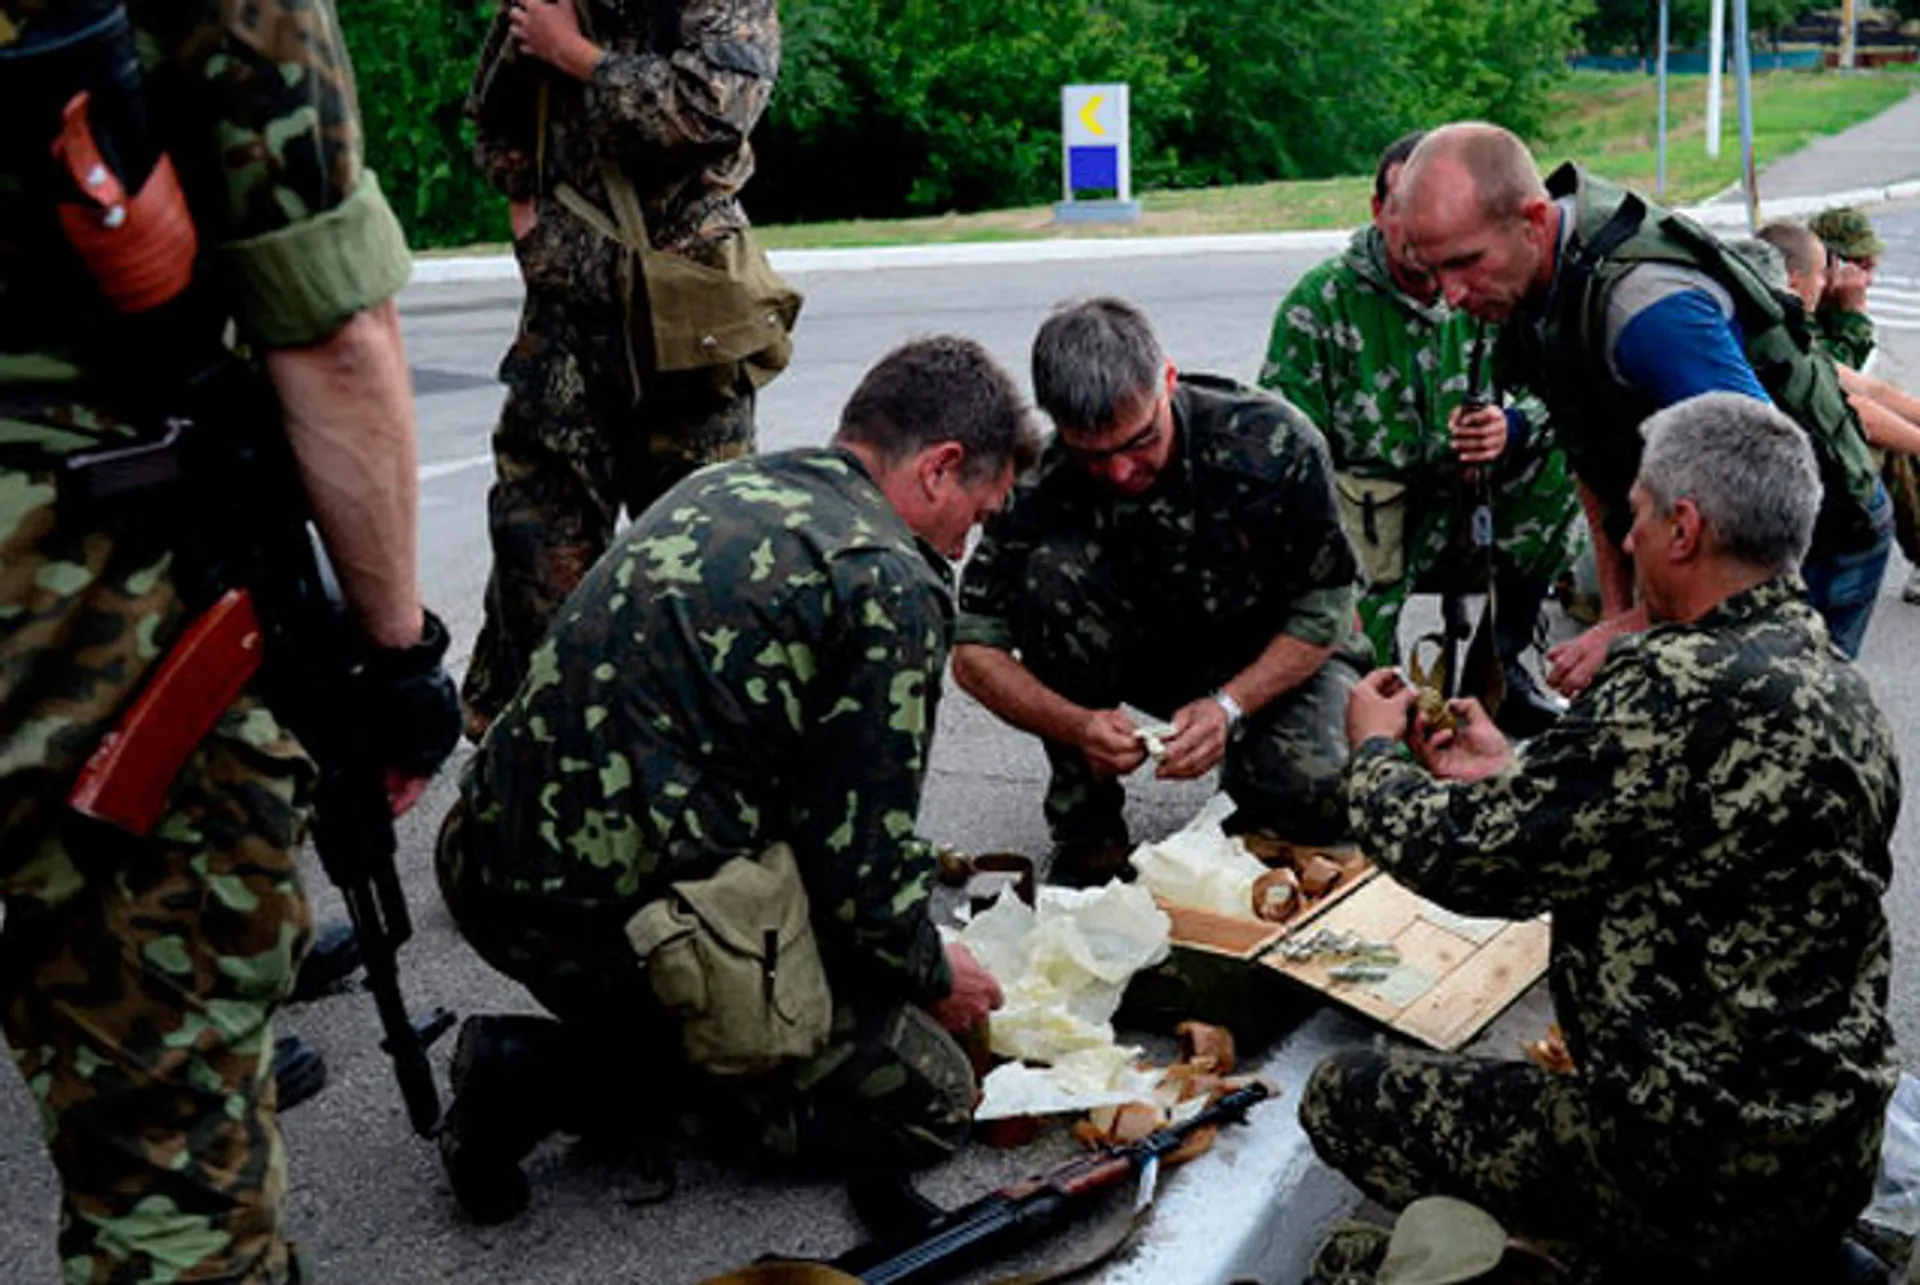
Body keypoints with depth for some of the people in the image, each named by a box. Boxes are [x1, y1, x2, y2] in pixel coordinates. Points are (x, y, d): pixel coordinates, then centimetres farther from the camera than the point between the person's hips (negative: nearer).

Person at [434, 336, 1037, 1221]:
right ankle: (552, 1075, -2)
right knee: (932, 1099, 4)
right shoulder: (892, 584, -13)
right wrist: (934, 976, 10)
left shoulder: (718, 487, 13)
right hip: (615, 915, -9)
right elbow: (863, 858, -12)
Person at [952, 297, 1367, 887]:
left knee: (1317, 797, -32)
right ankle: (1086, 831, -17)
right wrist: (1075, 725, -38)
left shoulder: (1274, 444, -26)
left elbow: (1324, 611, -17)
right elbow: (973, 653, -21)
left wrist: (1228, 707, -32)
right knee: (1052, 568, -29)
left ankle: (1251, 772, 7)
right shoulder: (1045, 483, -23)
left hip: (1278, 655, -2)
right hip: (1144, 650, 2)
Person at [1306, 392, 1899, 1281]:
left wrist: (1374, 751, 2)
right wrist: (1506, 773, 18)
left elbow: (1464, 857, -18)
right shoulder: (1835, 683, 4)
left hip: (1705, 1178, -9)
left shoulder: (1685, 686, -25)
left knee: (1341, 1097, 4)